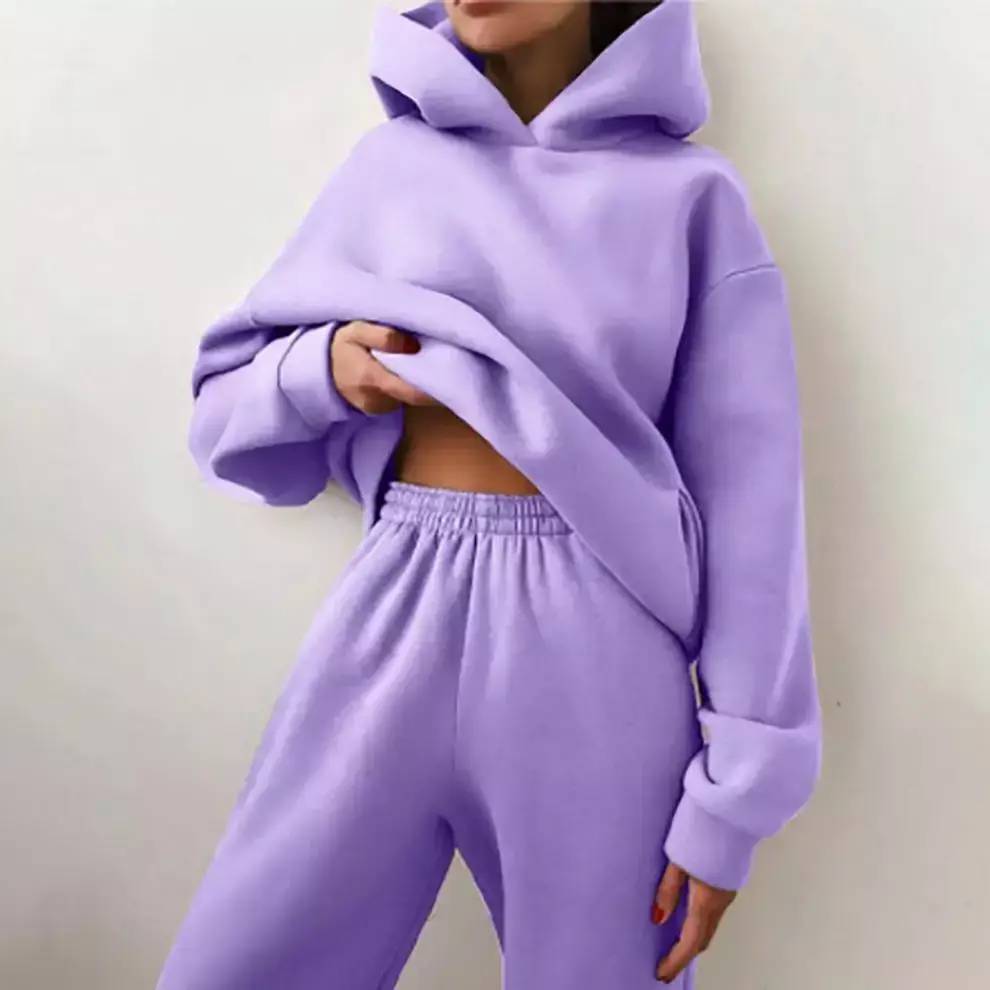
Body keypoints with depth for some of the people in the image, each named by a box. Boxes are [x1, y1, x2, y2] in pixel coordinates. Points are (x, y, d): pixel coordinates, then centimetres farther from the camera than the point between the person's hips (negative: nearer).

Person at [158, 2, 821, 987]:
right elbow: (226, 407, 13)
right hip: (394, 624, 3)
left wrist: (734, 794, -5)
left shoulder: (693, 194, 0)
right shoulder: (392, 160, 7)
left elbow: (748, 494, -2)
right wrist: (324, 366, -9)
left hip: (595, 660, -2)